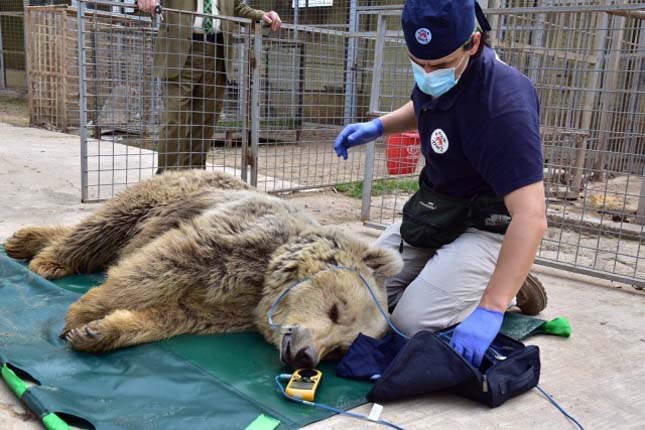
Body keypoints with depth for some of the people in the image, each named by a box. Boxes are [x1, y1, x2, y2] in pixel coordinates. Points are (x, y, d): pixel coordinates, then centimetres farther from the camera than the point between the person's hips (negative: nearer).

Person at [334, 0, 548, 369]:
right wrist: (377, 127, 0)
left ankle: (510, 292, 5)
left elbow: (531, 217, -38)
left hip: (484, 225, -8)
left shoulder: (503, 102, -33)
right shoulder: (433, 74, -7)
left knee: (412, 324, -19)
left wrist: (490, 310, -43)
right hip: (432, 211, 8)